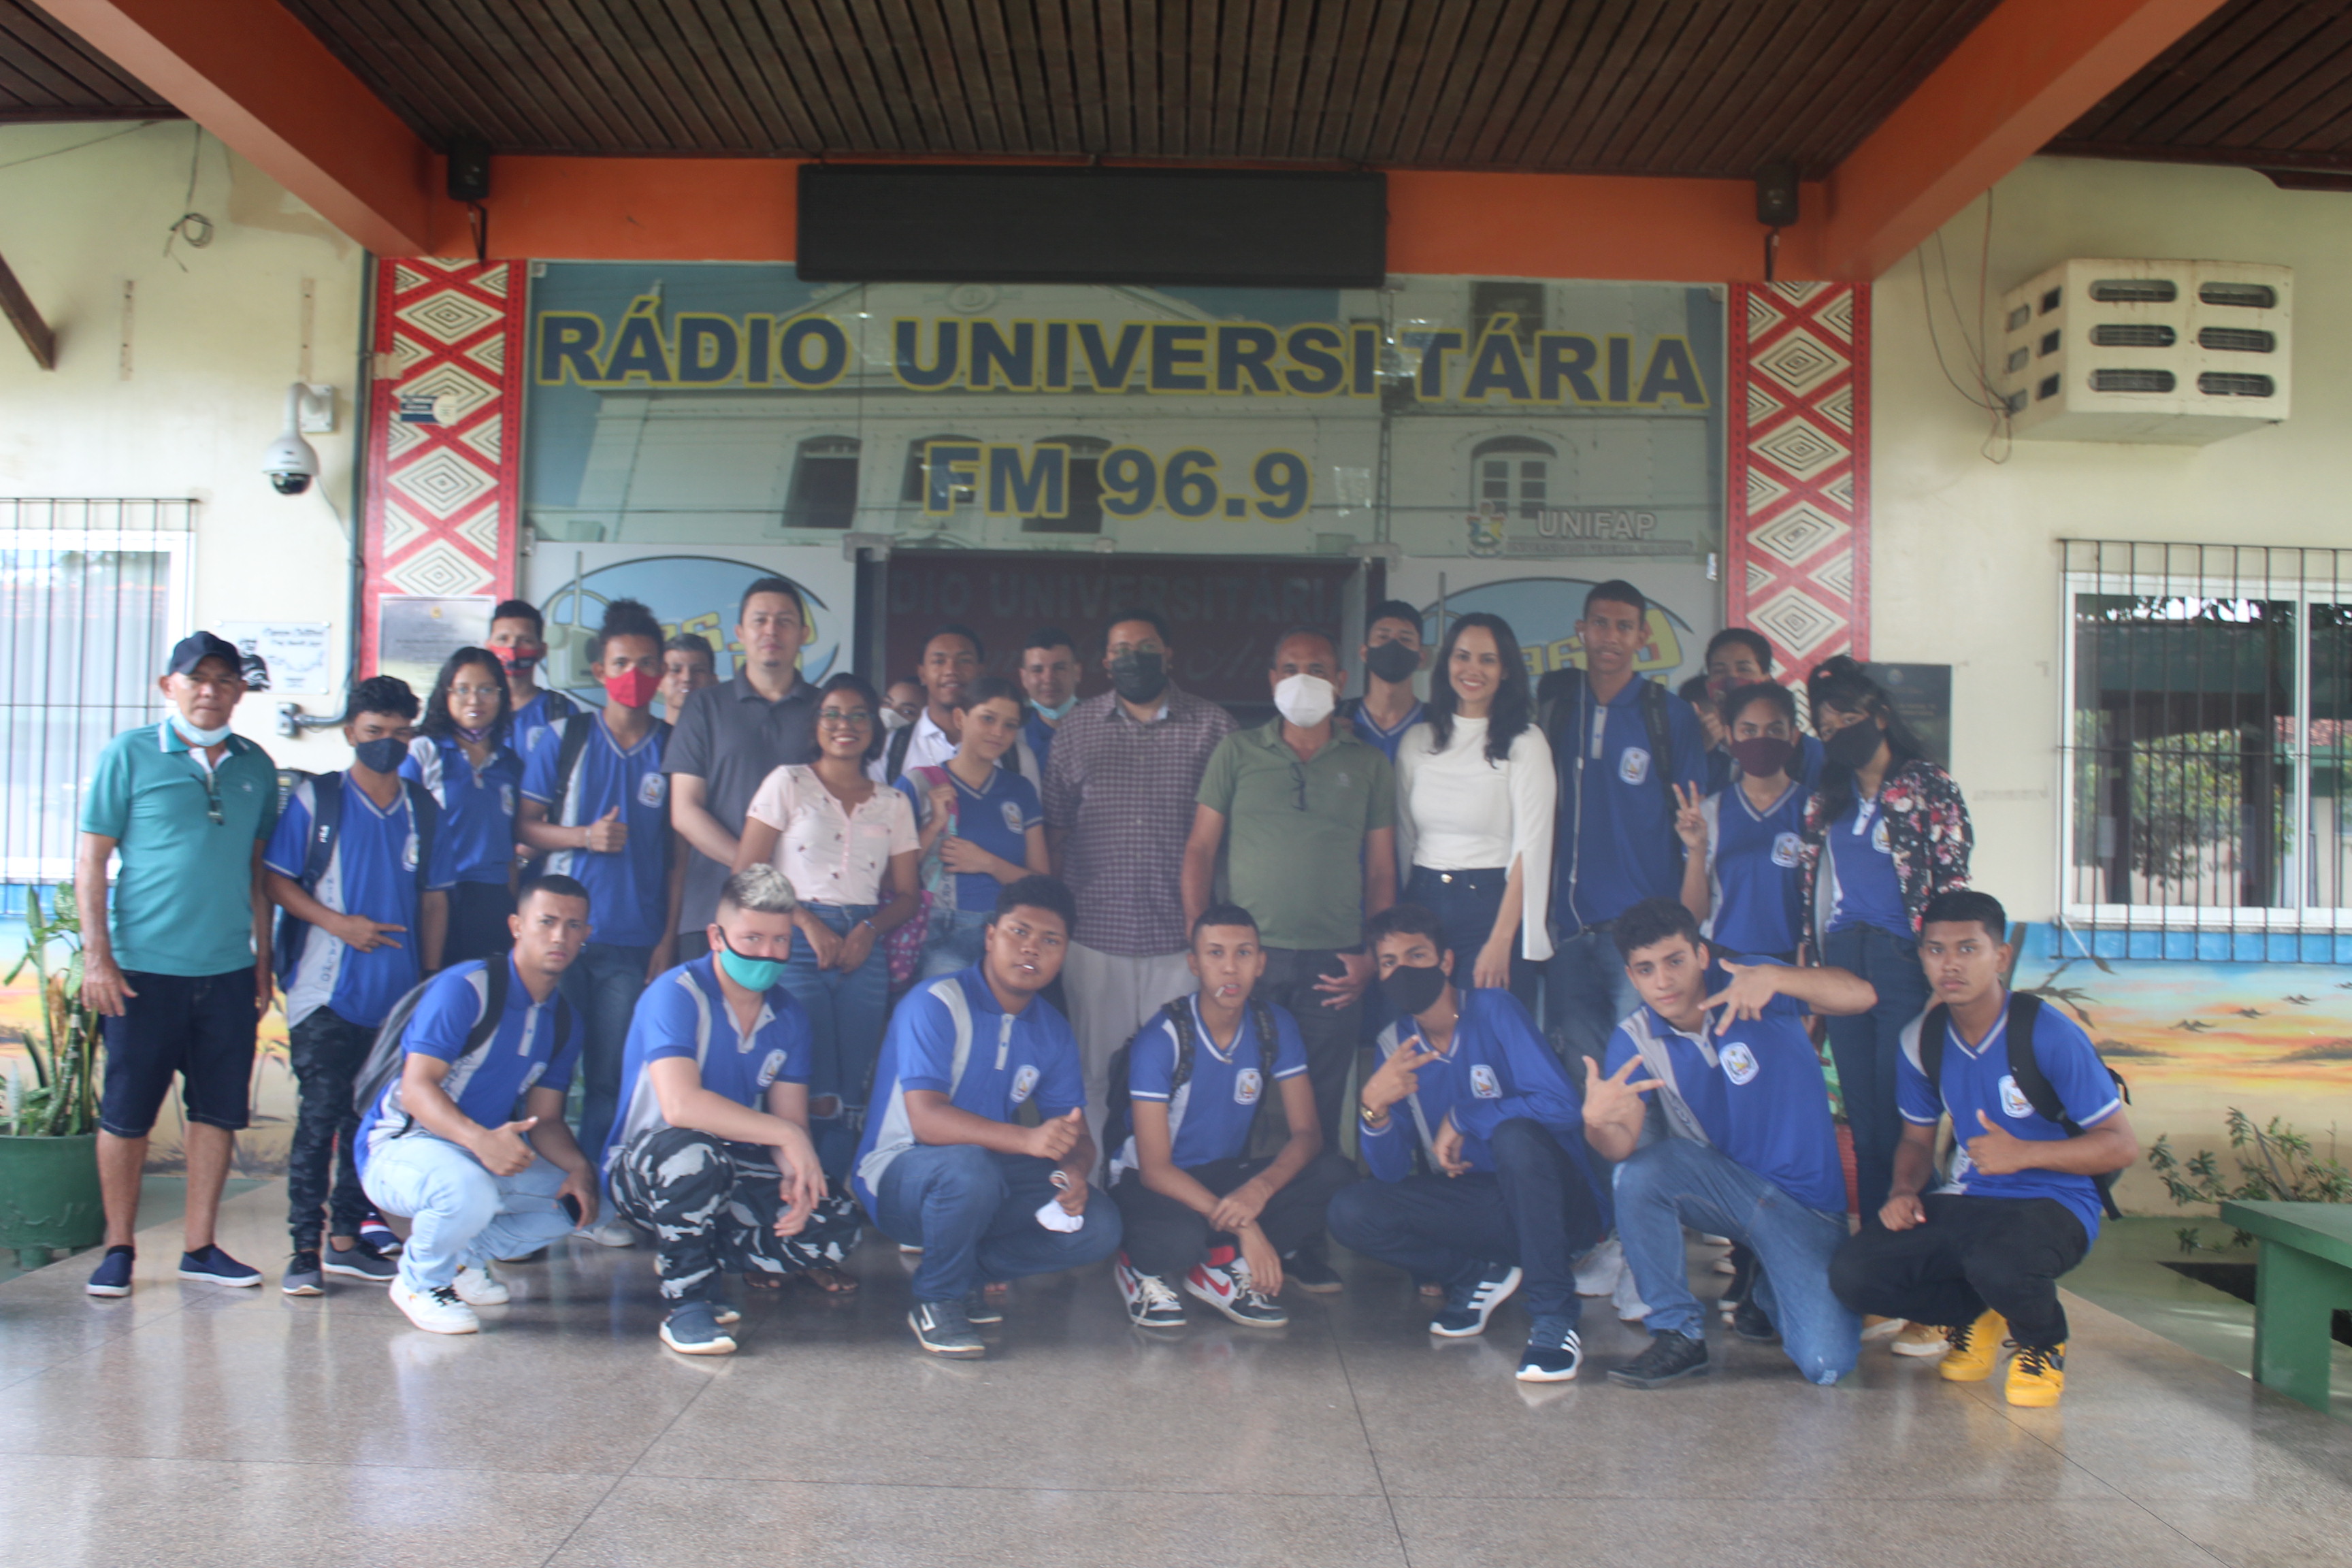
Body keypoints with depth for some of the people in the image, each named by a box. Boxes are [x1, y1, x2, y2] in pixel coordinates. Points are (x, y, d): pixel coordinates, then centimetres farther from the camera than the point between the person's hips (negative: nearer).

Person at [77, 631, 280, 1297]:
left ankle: (199, 1246, 18)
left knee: (219, 1109, 7)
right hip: (144, 967, -3)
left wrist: (263, 961, 12)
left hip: (229, 971, 4)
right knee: (127, 1111, 4)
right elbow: (90, 859, -2)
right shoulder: (129, 755, -1)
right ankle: (118, 1248, 18)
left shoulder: (255, 766, 9)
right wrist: (97, 955, -9)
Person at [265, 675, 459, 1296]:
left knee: (373, 1121, 8)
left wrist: (432, 977, 9)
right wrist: (337, 923, -13)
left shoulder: (422, 809, 11)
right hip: (326, 992, -4)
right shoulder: (315, 799, 2)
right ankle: (304, 1248, 2)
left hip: (400, 996, 4)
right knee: (320, 1117, -5)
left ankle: (347, 1238, 18)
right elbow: (275, 879, -1)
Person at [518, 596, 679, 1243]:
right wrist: (584, 837, -12)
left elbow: (678, 854, 6)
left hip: (633, 940, 0)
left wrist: (667, 939, 2)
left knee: (611, 1076, 3)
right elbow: (522, 825, 6)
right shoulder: (563, 738, 6)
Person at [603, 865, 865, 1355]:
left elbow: (791, 1119, 1)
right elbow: (680, 1105, -31)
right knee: (692, 1152, -40)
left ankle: (711, 1255, 6)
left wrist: (798, 1175, -22)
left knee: (836, 1227, -19)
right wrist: (784, 1134, -31)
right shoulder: (676, 996, -17)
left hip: (735, 1179, 5)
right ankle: (686, 1302, -18)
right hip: (643, 1168, -5)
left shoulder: (788, 1016, 4)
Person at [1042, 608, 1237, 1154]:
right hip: (1095, 930, 1)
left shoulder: (1212, 725, 4)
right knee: (1092, 1070, 8)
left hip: (1179, 933, -1)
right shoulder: (1077, 727, 9)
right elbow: (1055, 826, 10)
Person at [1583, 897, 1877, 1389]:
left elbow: (1860, 996, -26)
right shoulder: (1635, 1040, -6)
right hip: (1723, 1187, 2)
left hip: (1804, 1202, -2)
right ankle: (1678, 1332, -11)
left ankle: (1772, 1290, 16)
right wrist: (1598, 1122, -44)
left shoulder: (1745, 981, -12)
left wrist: (1774, 978, -44)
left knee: (1827, 1364, -20)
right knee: (1639, 1170, -30)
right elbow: (1622, 1144, -20)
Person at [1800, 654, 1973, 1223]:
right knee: (1862, 1118, 8)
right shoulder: (1827, 799, 16)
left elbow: (1953, 880, -6)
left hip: (1904, 958, -5)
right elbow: (1810, 881, 15)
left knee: (1901, 1116, -5)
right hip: (1842, 959, 5)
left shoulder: (1928, 786, -1)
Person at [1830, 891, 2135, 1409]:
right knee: (1853, 1272, -18)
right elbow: (1917, 1138, 16)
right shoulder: (1922, 1041, 2)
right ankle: (1976, 1315, 14)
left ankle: (2044, 1344, -1)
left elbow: (2122, 1145, -12)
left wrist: (2022, 1154, -25)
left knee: (1996, 1261, -40)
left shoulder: (2048, 1035, -14)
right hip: (1964, 1201, 5)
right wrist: (1904, 1190, -7)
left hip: (2053, 1204, -5)